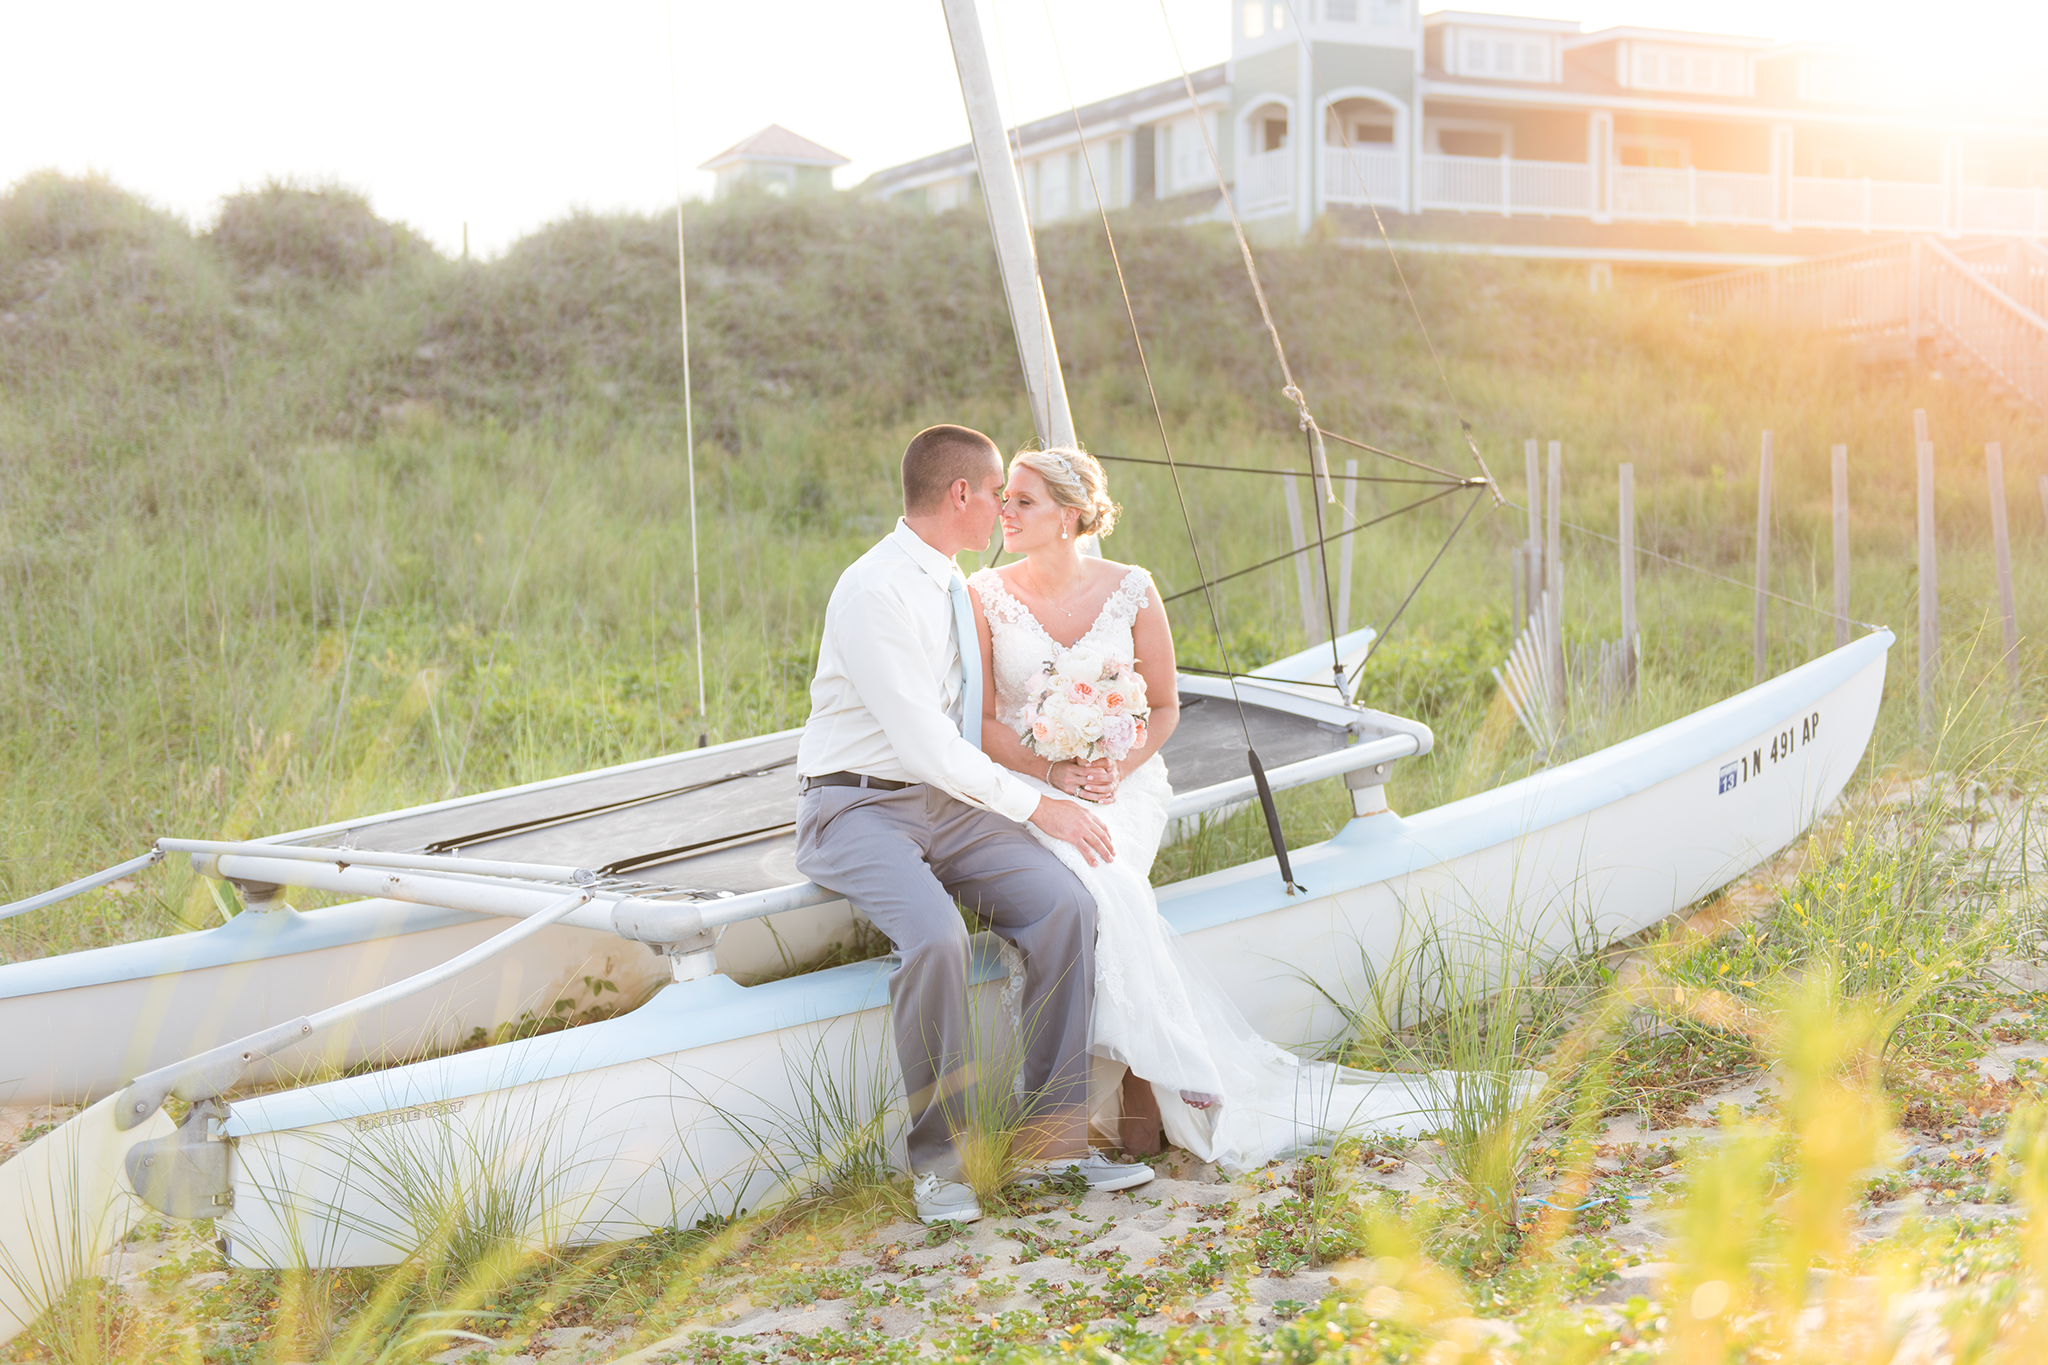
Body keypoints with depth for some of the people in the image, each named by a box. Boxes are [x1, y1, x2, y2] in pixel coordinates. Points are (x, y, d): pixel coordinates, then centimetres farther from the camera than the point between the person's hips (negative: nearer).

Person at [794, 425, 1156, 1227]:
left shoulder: (957, 588, 13)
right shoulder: (874, 591, -15)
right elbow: (923, 743, -21)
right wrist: (1036, 807, -19)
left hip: (949, 801, 7)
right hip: (859, 809, -7)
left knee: (1064, 905, -17)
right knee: (934, 934, -34)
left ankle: (1054, 1131, -9)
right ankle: (938, 1159, -16)